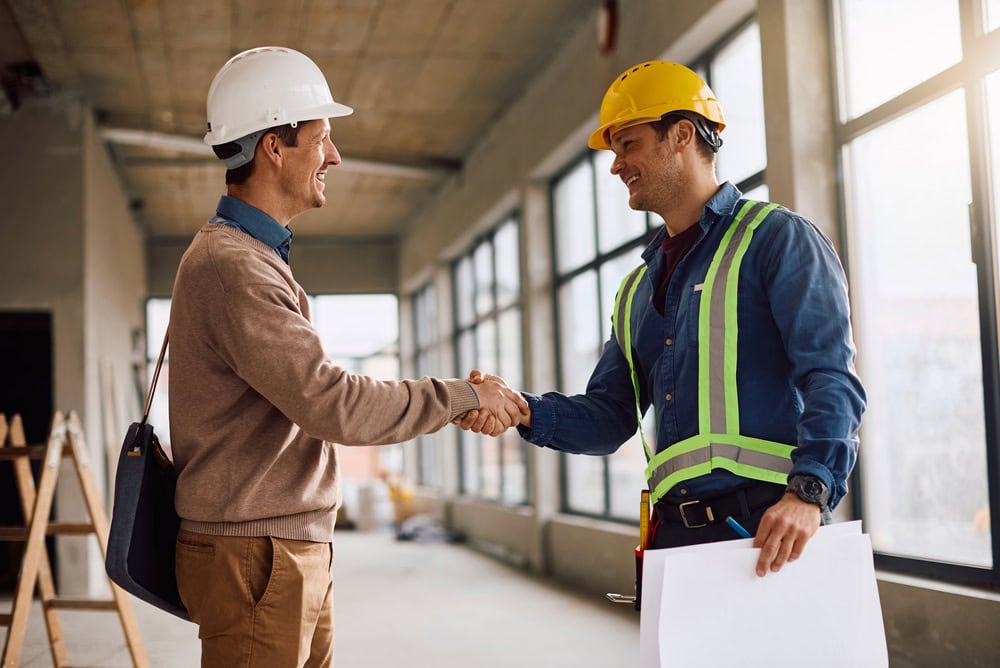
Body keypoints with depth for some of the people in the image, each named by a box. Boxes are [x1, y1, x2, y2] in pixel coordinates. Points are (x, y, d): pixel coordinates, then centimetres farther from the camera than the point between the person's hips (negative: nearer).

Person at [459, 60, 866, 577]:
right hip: (672, 533, 7)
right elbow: (611, 417, 18)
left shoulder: (776, 239, -1)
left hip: (766, 528, -6)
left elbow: (832, 378, -13)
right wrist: (525, 411, -1)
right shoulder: (637, 291, 22)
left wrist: (808, 492, -28)